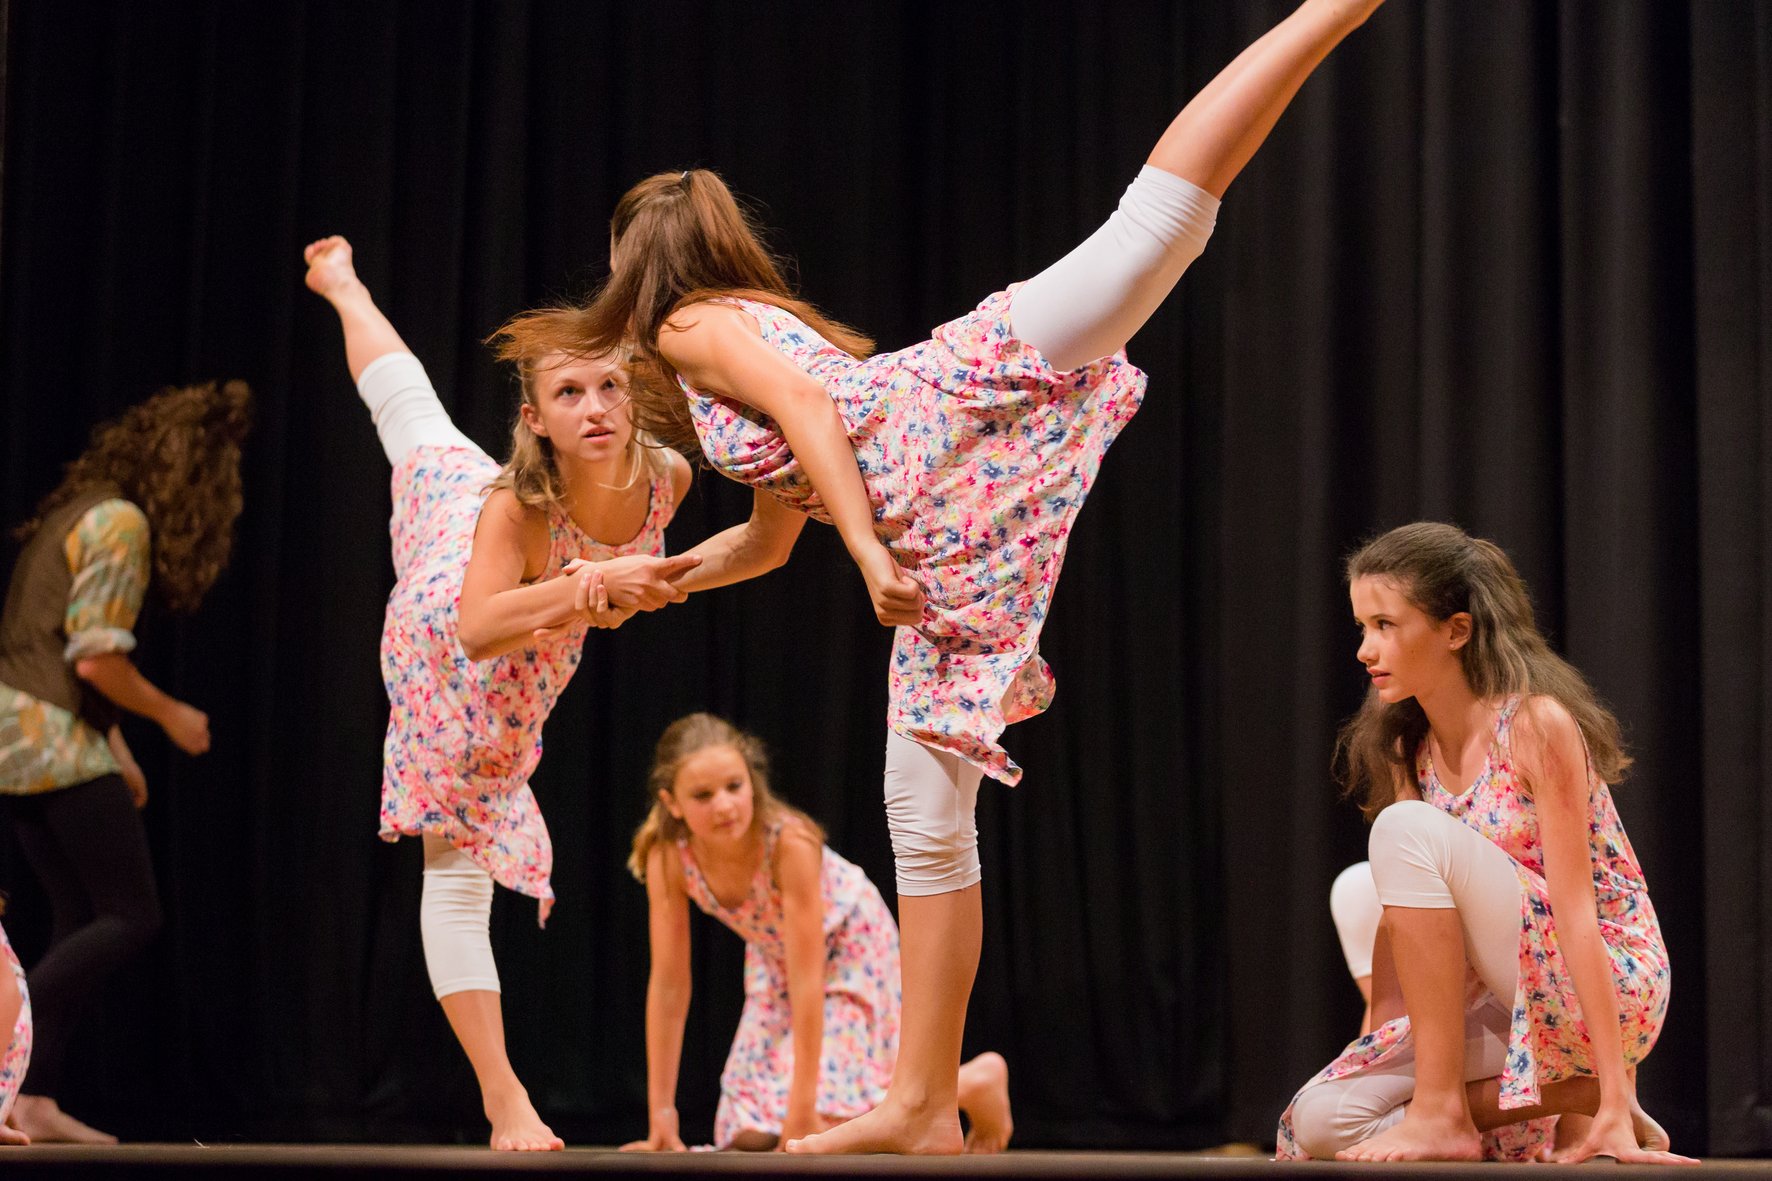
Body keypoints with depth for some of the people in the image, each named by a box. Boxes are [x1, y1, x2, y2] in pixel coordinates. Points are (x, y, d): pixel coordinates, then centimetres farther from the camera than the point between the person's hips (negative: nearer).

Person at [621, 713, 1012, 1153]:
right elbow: (669, 984, -18)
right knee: (751, 1137, -1)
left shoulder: (790, 841, -37)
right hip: (774, 961, 5)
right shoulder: (668, 857, -25)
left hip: (849, 950, -5)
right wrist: (660, 1115, -17)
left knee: (827, 1124, -17)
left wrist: (802, 1110, -34)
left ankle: (977, 1082, 7)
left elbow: (808, 981, -35)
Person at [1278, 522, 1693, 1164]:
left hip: (1612, 989, -8)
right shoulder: (1409, 749, 6)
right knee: (1322, 1122, -12)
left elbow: (1574, 909, -21)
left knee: (1409, 828, -25)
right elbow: (1402, 910, 7)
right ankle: (1575, 1090, 0)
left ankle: (1442, 1114, -21)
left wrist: (1615, 1109, -24)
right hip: (1509, 1006, 8)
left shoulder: (1536, 723, -16)